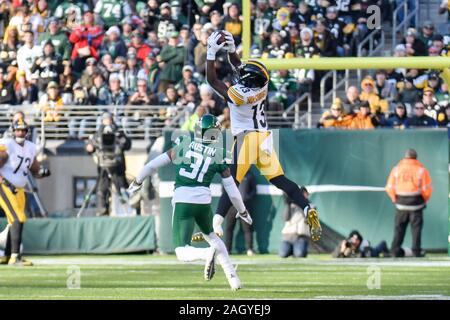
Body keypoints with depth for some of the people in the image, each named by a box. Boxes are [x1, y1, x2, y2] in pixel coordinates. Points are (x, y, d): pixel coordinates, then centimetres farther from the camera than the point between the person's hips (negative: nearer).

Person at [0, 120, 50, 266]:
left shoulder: (31, 148, 8)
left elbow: (35, 171, 15)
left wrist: (43, 172, -8)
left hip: (19, 190, 8)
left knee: (15, 223, 13)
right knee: (18, 219, -19)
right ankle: (15, 257, -21)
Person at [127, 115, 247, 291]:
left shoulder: (183, 146, 2)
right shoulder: (218, 156, 3)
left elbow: (152, 165, 7)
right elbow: (232, 191, 8)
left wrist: (138, 181, 25)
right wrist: (242, 211, 25)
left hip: (182, 203, -2)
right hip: (203, 202, 2)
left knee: (182, 252, 2)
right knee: (211, 236, 30)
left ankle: (207, 253, -32)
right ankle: (233, 277, 19)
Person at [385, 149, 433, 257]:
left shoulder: (396, 169, 1)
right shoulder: (421, 170, -5)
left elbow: (390, 187, 1)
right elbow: (427, 188, -6)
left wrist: (394, 199, 14)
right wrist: (424, 200, 11)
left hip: (401, 203, 2)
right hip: (416, 203, -2)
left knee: (399, 227, 9)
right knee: (416, 227, 5)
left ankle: (396, 250, 6)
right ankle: (416, 251, 2)